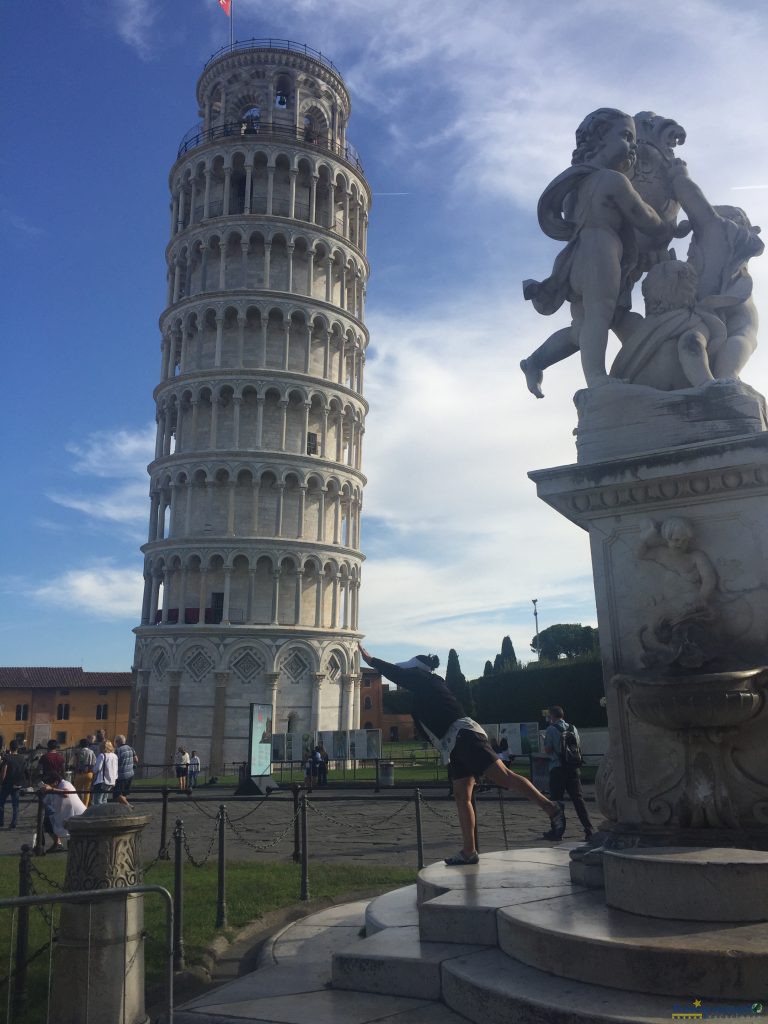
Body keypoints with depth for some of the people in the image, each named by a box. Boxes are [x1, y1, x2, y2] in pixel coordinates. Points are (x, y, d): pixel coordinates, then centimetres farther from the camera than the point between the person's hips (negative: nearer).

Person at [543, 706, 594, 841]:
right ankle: (588, 829, 2)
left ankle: (557, 831, 6)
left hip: (557, 768, -4)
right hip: (573, 768, 4)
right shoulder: (573, 728, 9)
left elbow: (547, 750, -8)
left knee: (556, 800, 4)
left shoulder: (551, 729, -6)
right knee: (578, 798, 7)